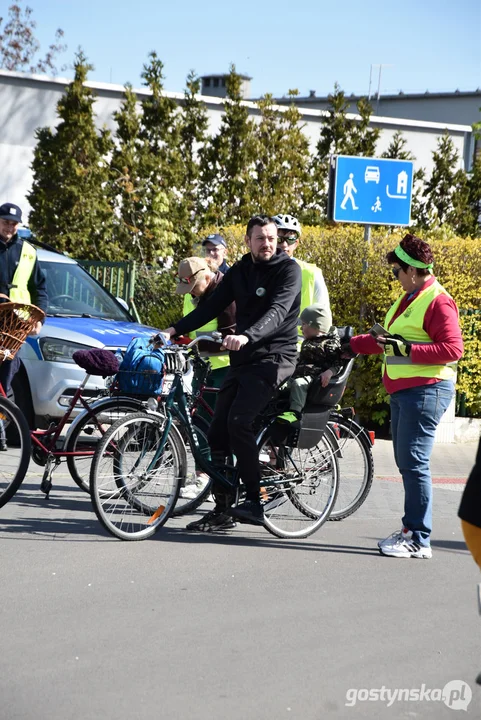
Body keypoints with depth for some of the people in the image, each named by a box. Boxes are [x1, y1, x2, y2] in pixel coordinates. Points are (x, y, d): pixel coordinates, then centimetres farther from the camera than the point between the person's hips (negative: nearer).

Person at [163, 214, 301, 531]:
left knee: (239, 421, -25)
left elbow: (277, 312, -23)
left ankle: (254, 503, -17)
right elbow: (212, 306, 11)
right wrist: (175, 330, -1)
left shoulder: (288, 269, -8)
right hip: (242, 359, 7)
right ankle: (222, 510, 12)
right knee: (218, 431, 3)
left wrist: (247, 336, -40)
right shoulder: (240, 271, 12)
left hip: (273, 358, -7)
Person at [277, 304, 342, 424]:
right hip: (300, 374, 10)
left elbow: (338, 362, -10)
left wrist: (330, 372, -28)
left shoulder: (330, 343, -2)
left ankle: (295, 411, -48)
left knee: (298, 383, -38)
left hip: (317, 377, -10)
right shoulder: (307, 342, 27)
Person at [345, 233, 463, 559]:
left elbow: (452, 349, -20)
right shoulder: (410, 299, 18)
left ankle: (419, 540, -5)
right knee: (406, 463, 11)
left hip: (426, 390, -10)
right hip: (403, 390, 10)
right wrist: (349, 345, 26)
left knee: (414, 464, -9)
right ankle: (411, 529, 18)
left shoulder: (438, 301, -13)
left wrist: (407, 349, -21)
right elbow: (389, 339, 28)